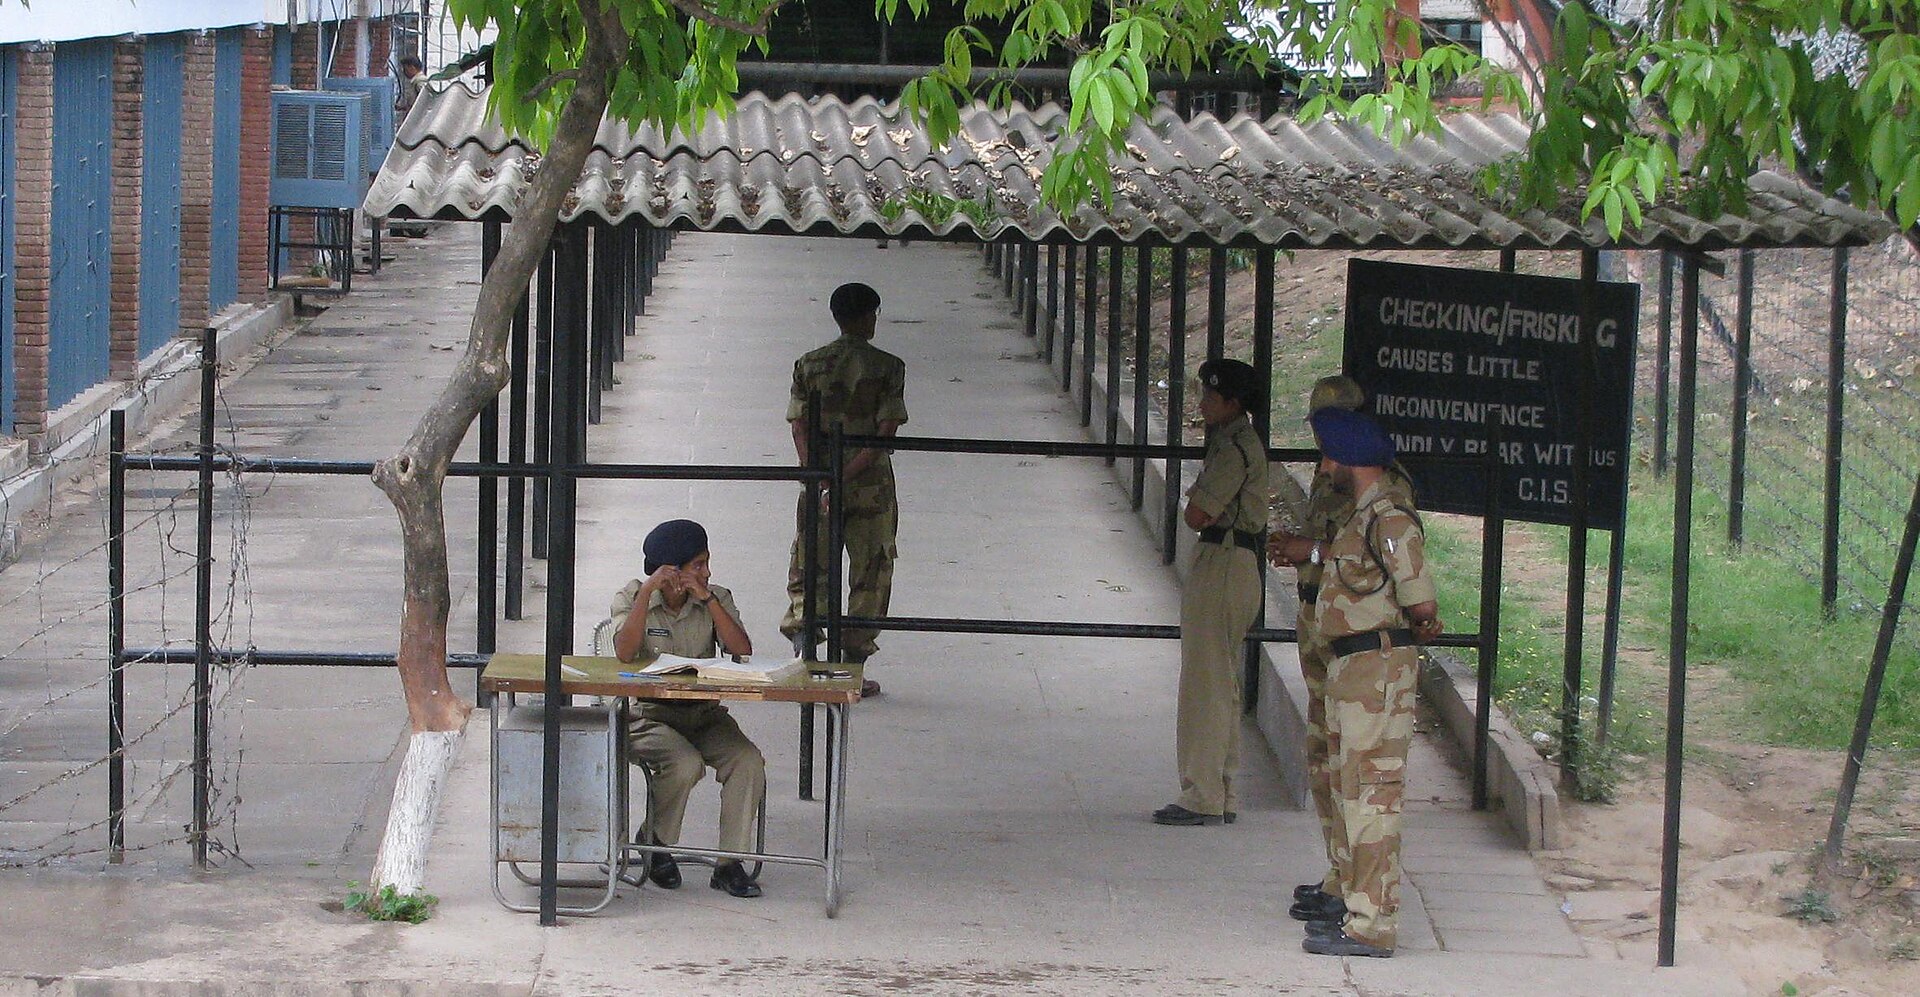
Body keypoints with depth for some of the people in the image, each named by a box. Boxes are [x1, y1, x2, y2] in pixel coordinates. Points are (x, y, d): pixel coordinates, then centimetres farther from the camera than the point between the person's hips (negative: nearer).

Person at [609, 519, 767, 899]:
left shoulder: (716, 599, 5)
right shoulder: (632, 597, -2)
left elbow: (743, 652, -10)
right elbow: (625, 652, -20)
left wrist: (706, 598, -15)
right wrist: (648, 592, -23)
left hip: (704, 714, 3)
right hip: (648, 715, -3)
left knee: (749, 761, -25)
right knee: (685, 765, -33)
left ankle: (730, 863, -16)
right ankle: (655, 844, -4)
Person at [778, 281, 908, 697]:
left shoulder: (809, 365, 4)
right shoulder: (888, 367, -4)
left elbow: (799, 426, -4)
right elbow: (887, 430, -13)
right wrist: (849, 473, -14)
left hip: (819, 483, 2)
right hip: (871, 485, -2)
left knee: (807, 570, 12)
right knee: (869, 575, 9)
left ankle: (801, 625, -18)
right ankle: (853, 671, 10)